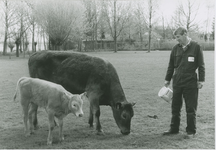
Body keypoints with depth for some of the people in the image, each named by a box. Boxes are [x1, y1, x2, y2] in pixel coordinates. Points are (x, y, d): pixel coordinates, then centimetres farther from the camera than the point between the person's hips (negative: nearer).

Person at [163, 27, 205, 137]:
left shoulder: (196, 47, -4)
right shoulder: (175, 48, 6)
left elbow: (201, 65, -2)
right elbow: (171, 65, 13)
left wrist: (201, 80, -5)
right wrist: (167, 79, 13)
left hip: (191, 83, -4)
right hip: (177, 82, 4)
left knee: (191, 108, 3)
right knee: (175, 107, 10)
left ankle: (191, 131, 14)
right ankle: (174, 129, 22)